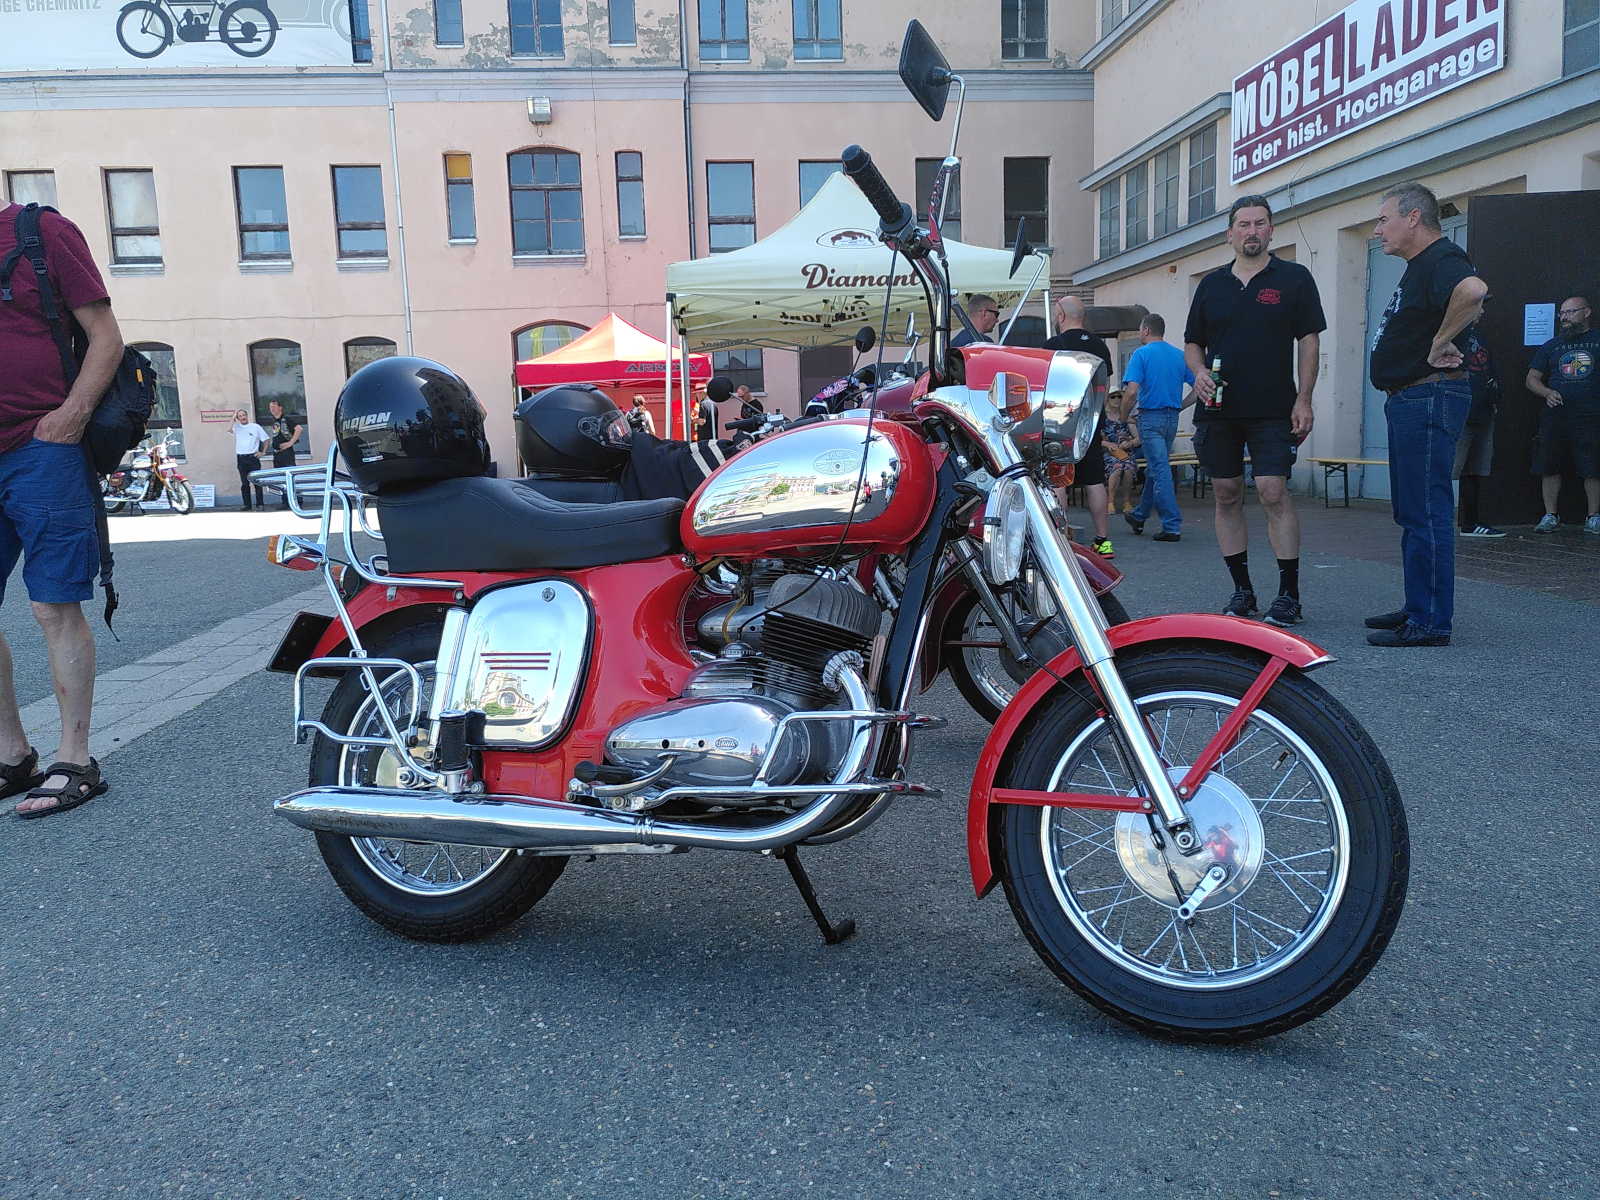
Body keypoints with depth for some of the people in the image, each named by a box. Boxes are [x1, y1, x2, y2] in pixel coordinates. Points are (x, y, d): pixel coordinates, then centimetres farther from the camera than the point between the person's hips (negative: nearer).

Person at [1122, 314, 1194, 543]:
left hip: (1150, 417, -6)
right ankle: (1139, 516, 32)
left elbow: (1131, 391, -18)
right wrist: (1180, 406, 14)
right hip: (1172, 419, 6)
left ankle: (1172, 526, -8)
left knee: (1160, 471, -6)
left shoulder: (1142, 354, -8)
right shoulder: (1180, 355, 8)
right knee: (1154, 468, 18)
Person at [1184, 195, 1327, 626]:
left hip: (1273, 411, -4)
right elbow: (1193, 342, 19)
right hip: (1217, 409, 4)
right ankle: (1242, 590, 14)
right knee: (1227, 496, 4)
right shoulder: (1211, 284, 15)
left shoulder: (1294, 278, 6)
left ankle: (1290, 595, -6)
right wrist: (1199, 373, -3)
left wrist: (1303, 400, -7)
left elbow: (1309, 341, 2)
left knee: (1274, 492, -12)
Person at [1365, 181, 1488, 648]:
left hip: (1429, 398, -11)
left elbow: (1474, 290, -36)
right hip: (1408, 400, 11)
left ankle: (1430, 622, -6)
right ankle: (1418, 609, 24)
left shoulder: (1442, 259, -14)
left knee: (1426, 512, -10)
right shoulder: (1419, 267, 19)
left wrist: (1440, 343, -24)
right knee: (1411, 512, 15)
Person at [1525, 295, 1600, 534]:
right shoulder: (1551, 346, 17)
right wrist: (1547, 393, -3)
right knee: (1550, 468, 0)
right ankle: (1550, 516, 7)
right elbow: (1532, 379, 17)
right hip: (1555, 417, 2)